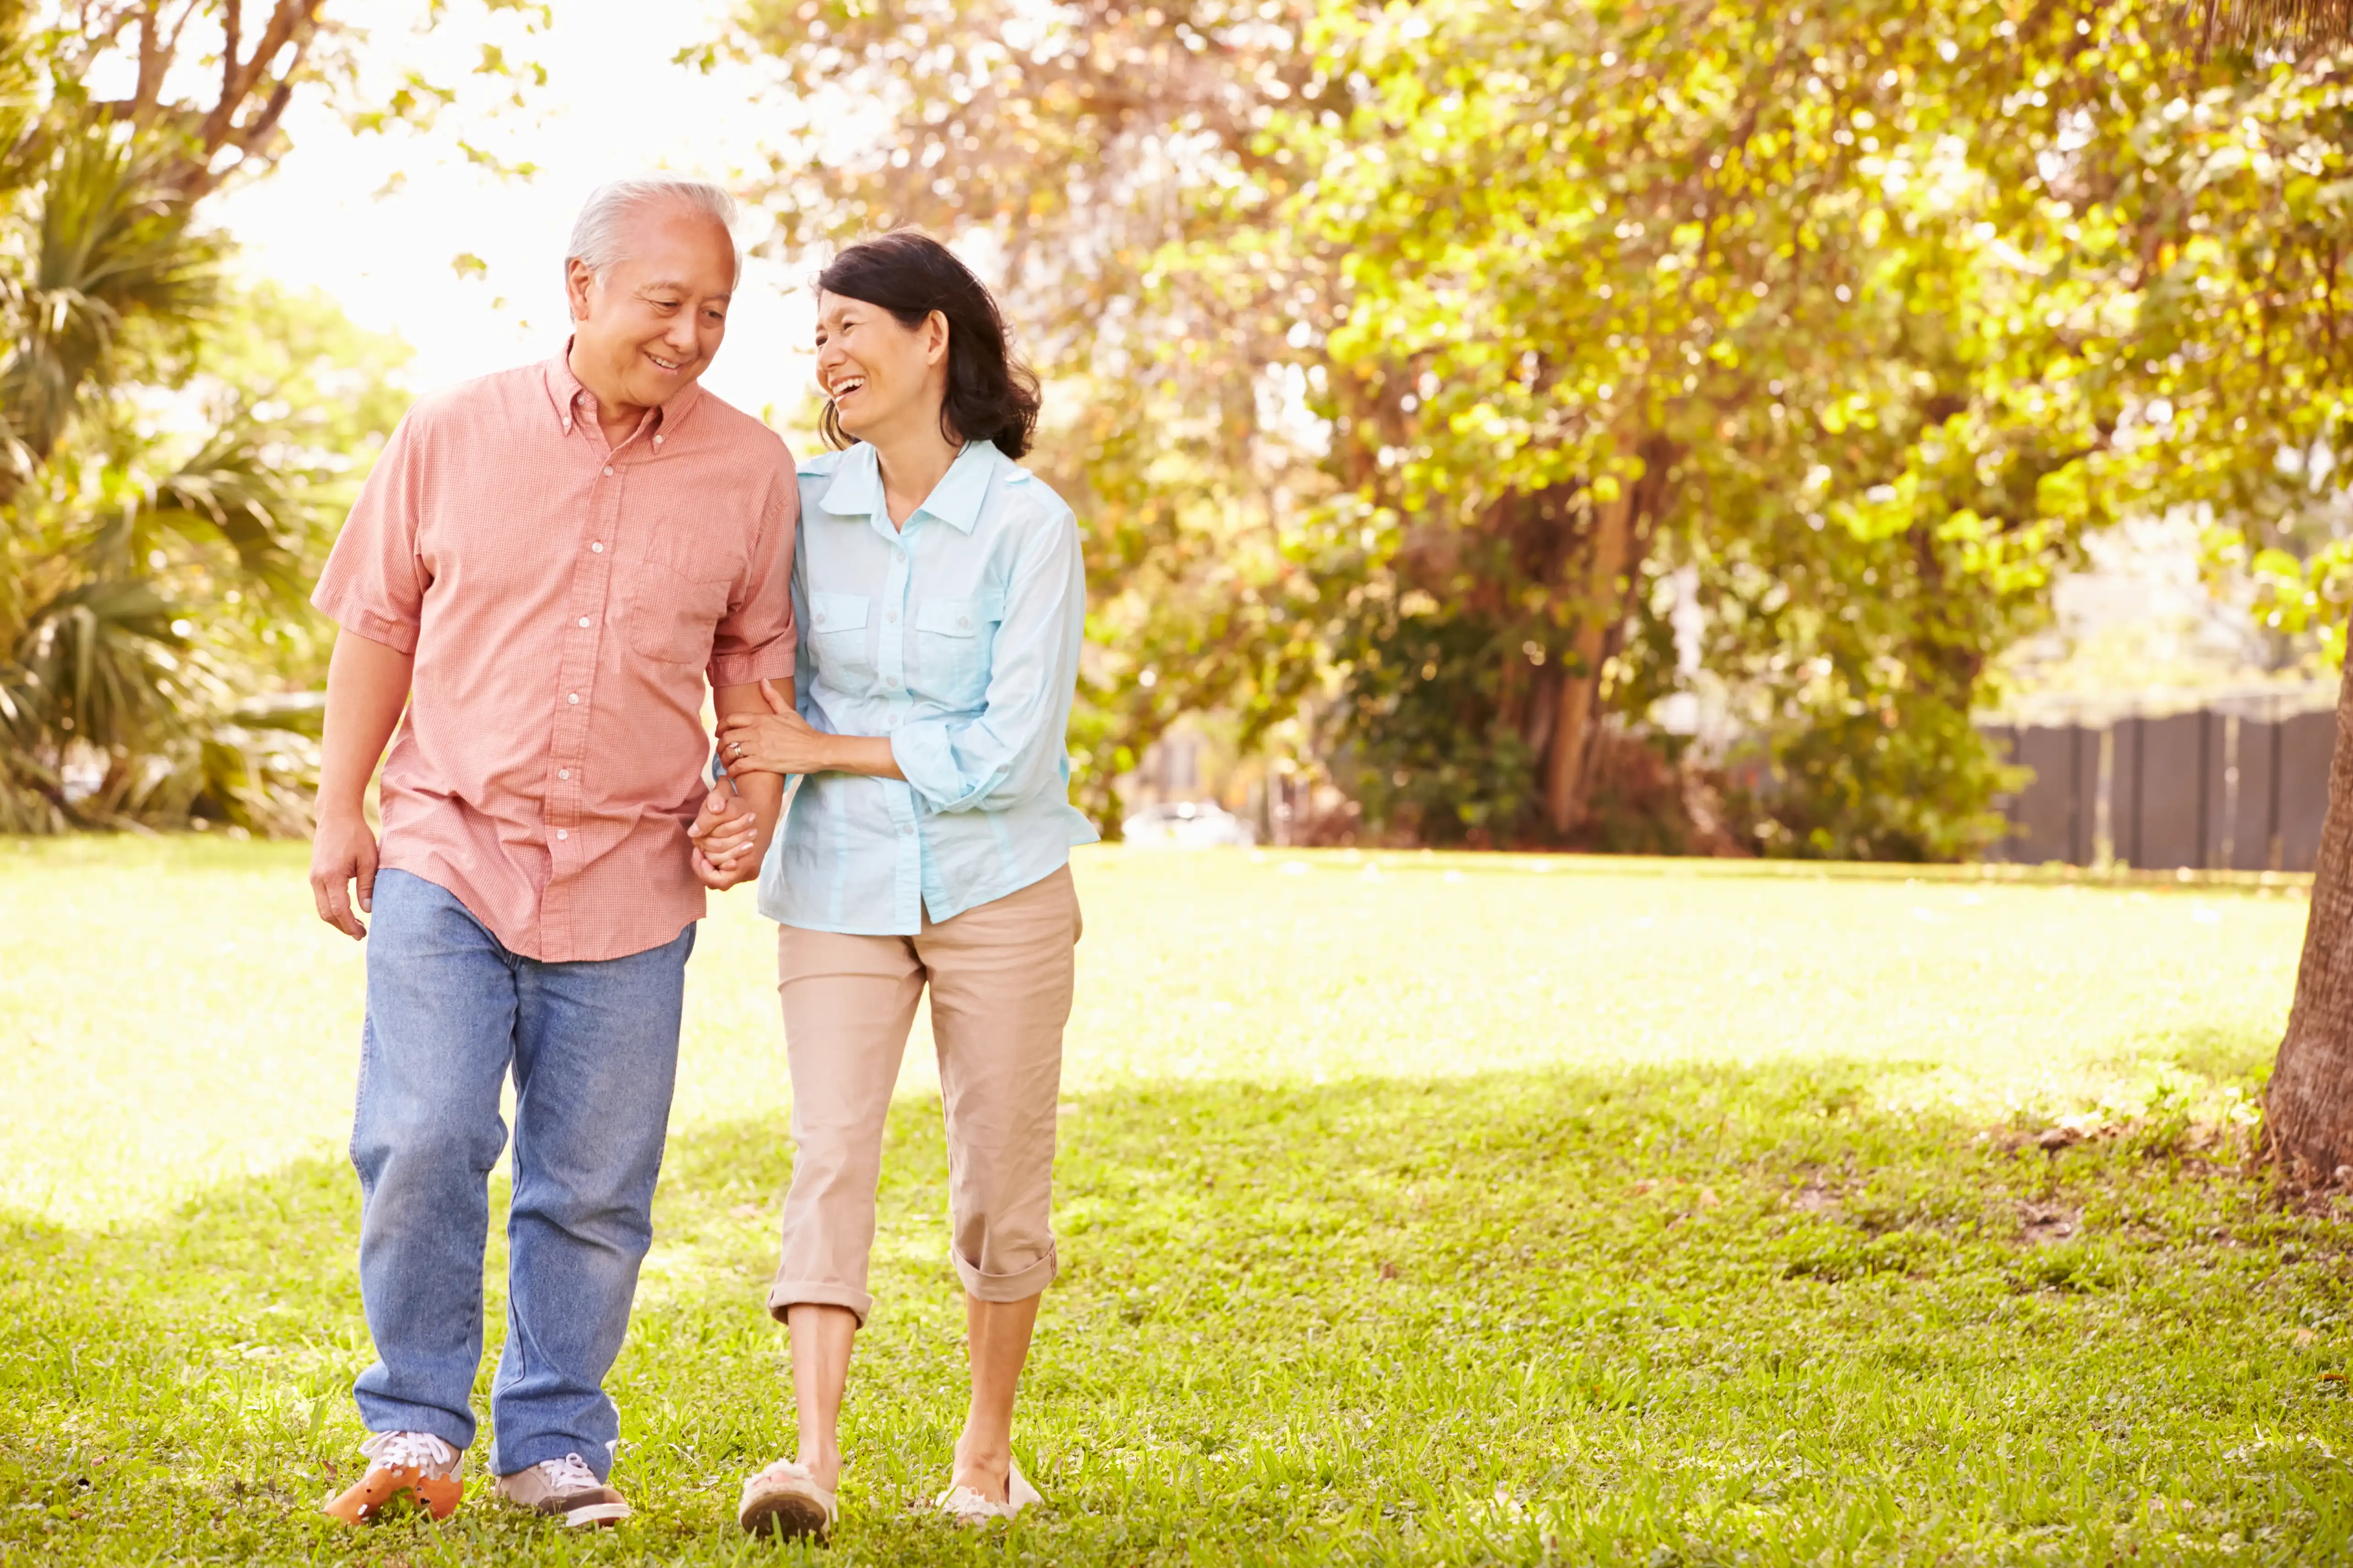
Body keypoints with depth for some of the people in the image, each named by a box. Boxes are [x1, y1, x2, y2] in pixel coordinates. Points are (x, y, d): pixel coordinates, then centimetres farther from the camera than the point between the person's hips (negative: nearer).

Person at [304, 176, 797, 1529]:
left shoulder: (751, 469, 2)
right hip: (447, 855, -1)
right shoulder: (455, 434, 0)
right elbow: (381, 625, 8)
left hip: (630, 881, 1)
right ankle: (416, 1432, 5)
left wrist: (758, 793, -3)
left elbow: (756, 657, 14)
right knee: (422, 1143, -12)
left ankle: (555, 1444, 21)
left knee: (594, 1192, 6)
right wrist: (340, 812, 5)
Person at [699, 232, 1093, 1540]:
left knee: (1001, 1183, 6)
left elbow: (1013, 754, -16)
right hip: (843, 891, 2)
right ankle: (814, 1460, -22)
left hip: (997, 891, -2)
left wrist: (821, 750, -13)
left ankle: (990, 1453, 24)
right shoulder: (806, 505, 1)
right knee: (830, 1156, -13)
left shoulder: (1030, 527, -12)